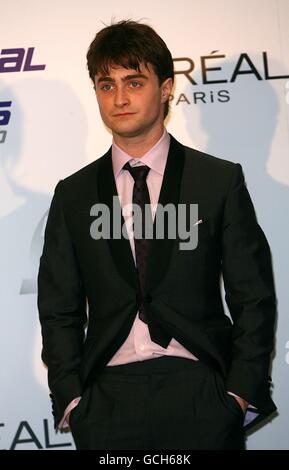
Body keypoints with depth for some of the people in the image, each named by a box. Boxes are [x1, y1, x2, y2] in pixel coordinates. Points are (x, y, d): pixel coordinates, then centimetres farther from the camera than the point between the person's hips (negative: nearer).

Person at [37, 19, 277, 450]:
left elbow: (253, 297, 1)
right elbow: (60, 311, 8)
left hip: (201, 398, -1)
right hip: (107, 401, 2)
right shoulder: (73, 195, 7)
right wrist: (70, 400, -1)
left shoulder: (221, 180, 2)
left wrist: (241, 393, -6)